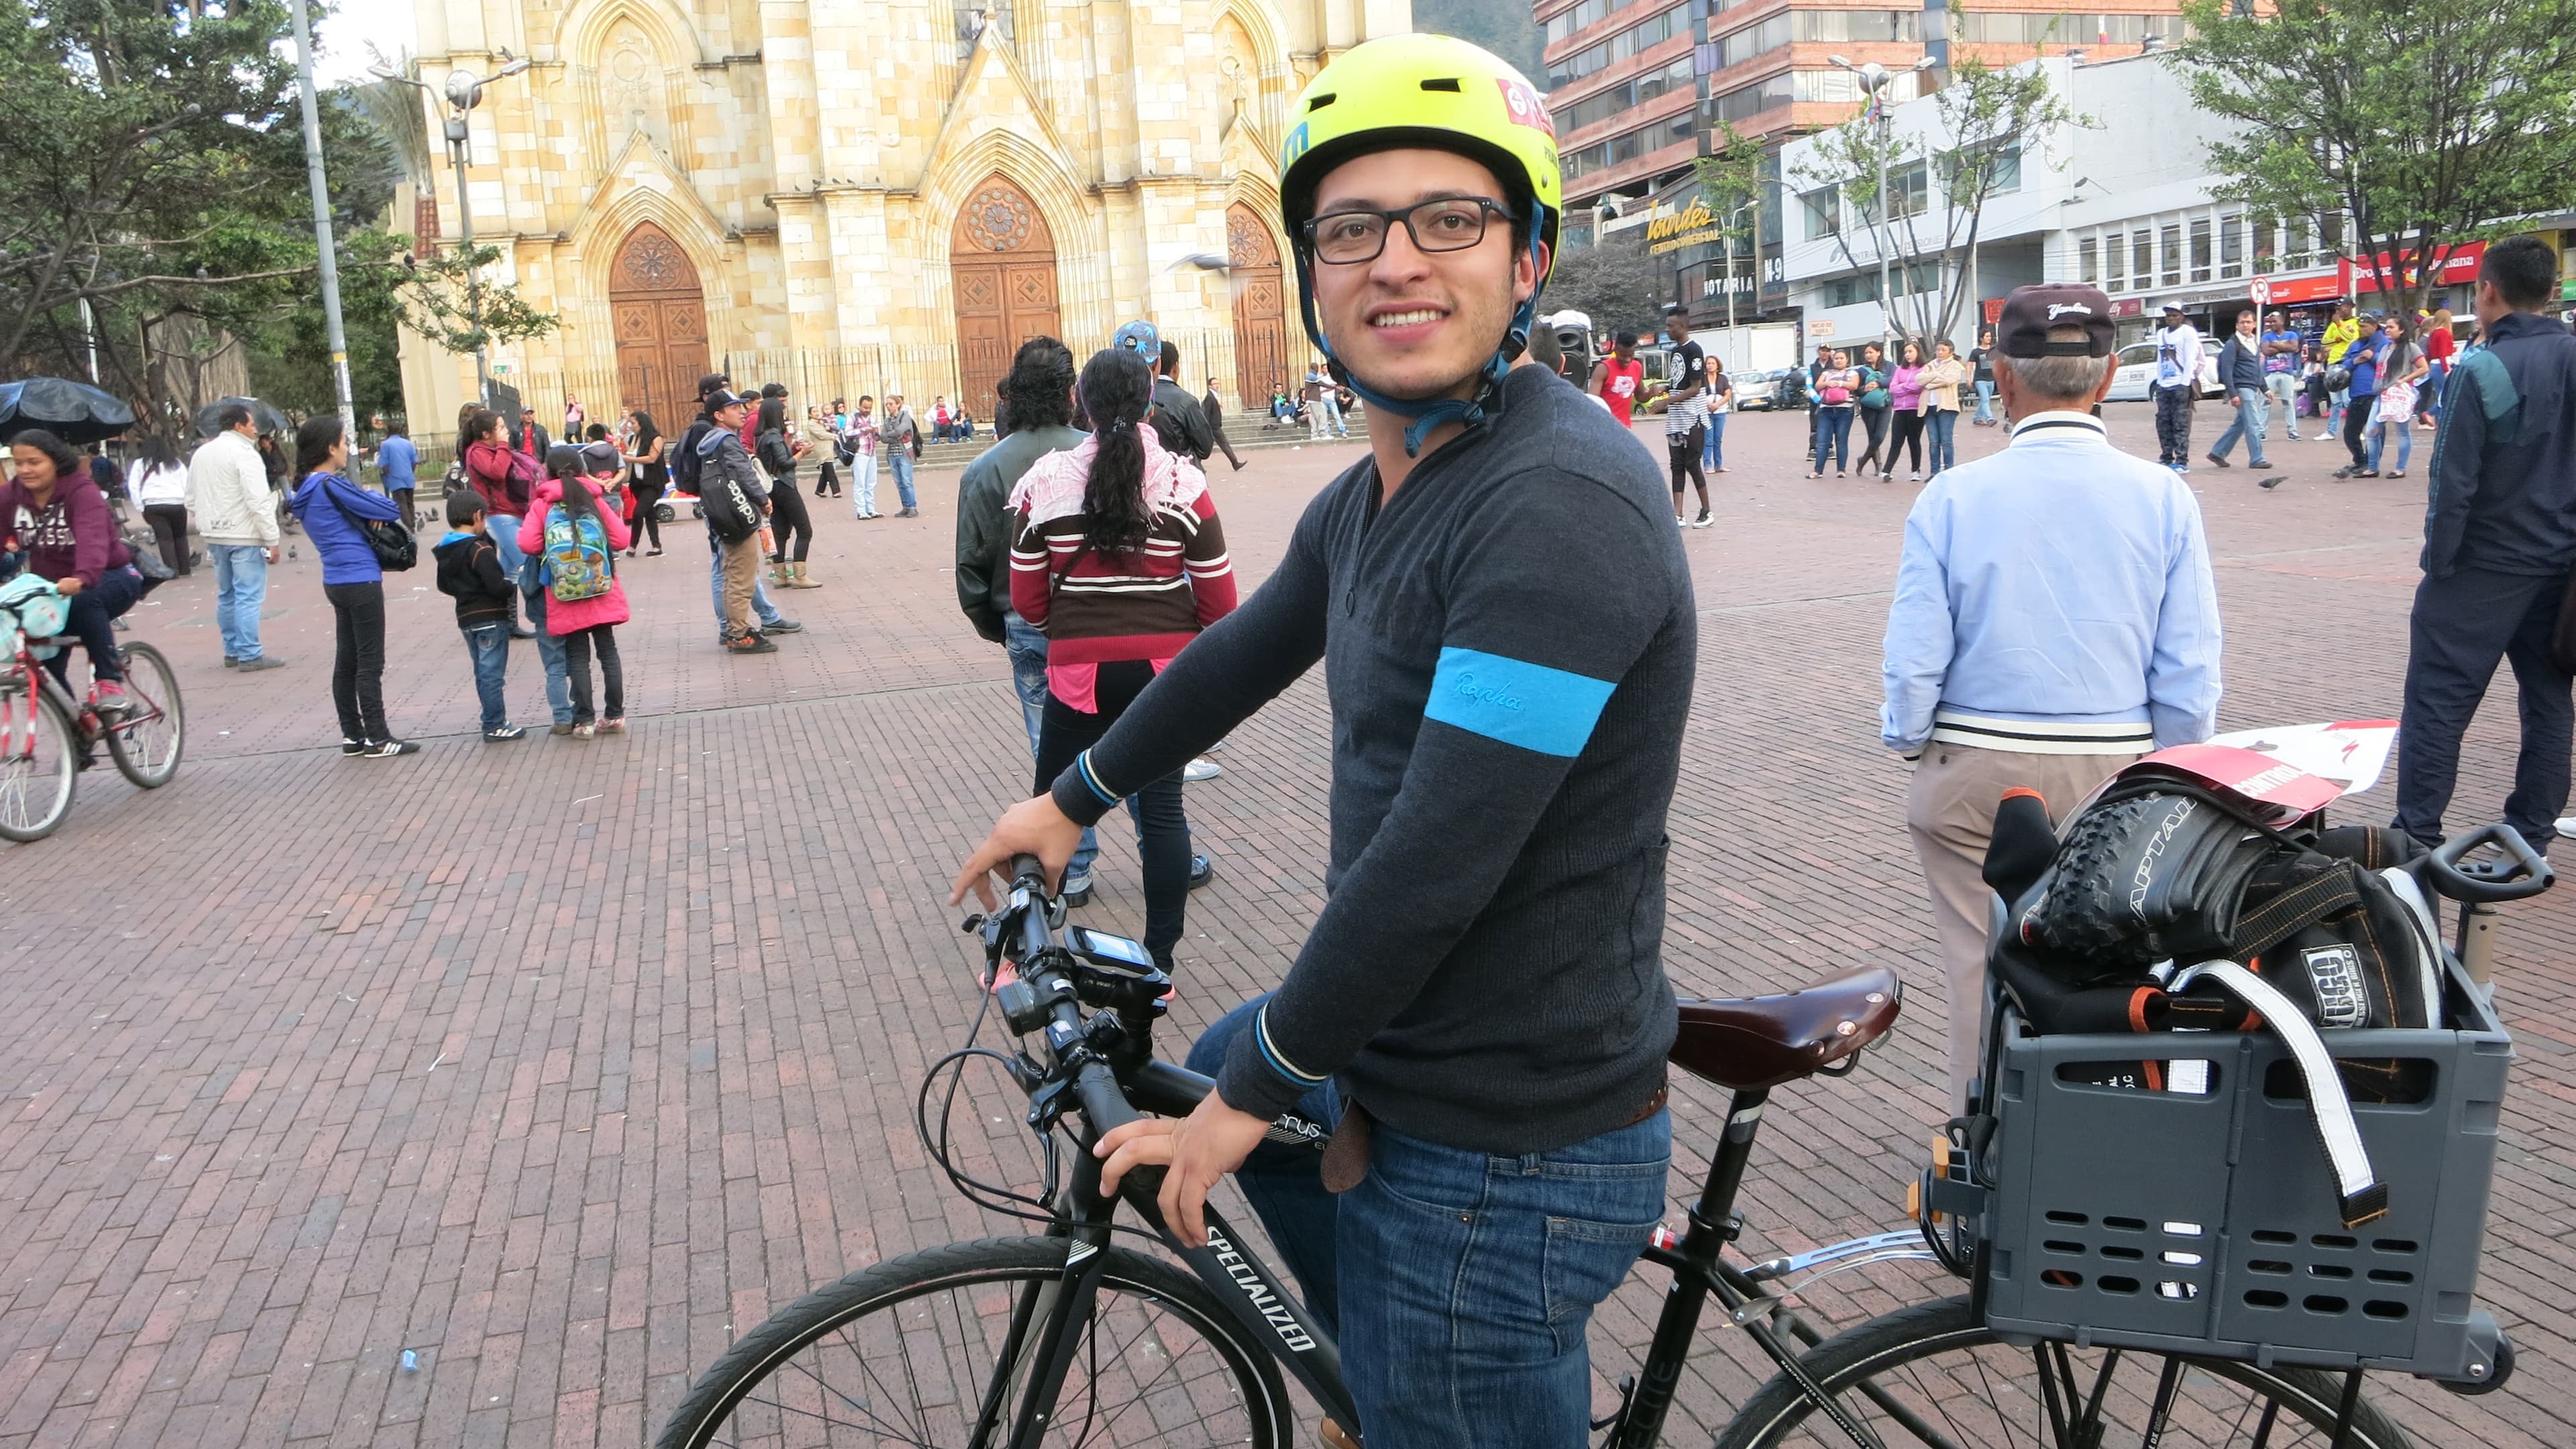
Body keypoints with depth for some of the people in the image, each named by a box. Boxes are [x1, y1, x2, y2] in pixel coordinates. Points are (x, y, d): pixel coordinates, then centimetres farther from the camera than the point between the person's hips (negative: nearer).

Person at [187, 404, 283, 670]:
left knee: (226, 595, 15)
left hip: (214, 535, 8)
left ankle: (232, 651, 21)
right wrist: (272, 540, -17)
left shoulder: (201, 453, 14)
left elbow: (192, 500, 18)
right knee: (249, 596, -6)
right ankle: (250, 655, -6)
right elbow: (258, 502, -19)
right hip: (244, 536, -8)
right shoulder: (244, 454, -13)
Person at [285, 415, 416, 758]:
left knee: (347, 661, 13)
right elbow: (389, 510, -14)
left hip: (337, 582, 9)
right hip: (361, 581, -9)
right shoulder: (331, 485, -16)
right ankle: (378, 739, 1)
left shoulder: (305, 490, 12)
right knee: (370, 663, -3)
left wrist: (370, 513, -5)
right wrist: (373, 499, 6)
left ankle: (352, 735, 19)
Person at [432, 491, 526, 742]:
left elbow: (444, 586, 17)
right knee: (492, 674, -3)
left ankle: (494, 722, 22)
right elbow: (497, 585, -23)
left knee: (483, 673, 16)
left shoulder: (445, 552, 8)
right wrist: (512, 589, -4)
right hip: (491, 617, -8)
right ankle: (495, 726, 1)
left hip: (466, 619, 8)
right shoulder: (480, 549, -18)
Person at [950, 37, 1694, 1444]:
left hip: (1509, 1157, -10)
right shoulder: (1370, 498, 4)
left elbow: (1438, 862, -28)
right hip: (1405, 1061, 10)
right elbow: (1241, 655, 19)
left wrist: (1257, 1090, -15)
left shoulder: (1562, 506, -26)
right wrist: (1070, 800, 30)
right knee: (1224, 1062, 32)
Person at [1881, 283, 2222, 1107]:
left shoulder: (1952, 497, -10)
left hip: (1973, 778, -1)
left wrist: (1909, 745, 10)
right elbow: (2189, 677, -3)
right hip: (2116, 779, 2)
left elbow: (1914, 664, -9)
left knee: (1983, 977, 11)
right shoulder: (2164, 498, -6)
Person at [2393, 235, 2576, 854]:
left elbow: (2453, 479, -17)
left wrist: (2438, 558, -8)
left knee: (2437, 701, -1)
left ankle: (2417, 835, -1)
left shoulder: (2481, 370, -16)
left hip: (2485, 567, -6)